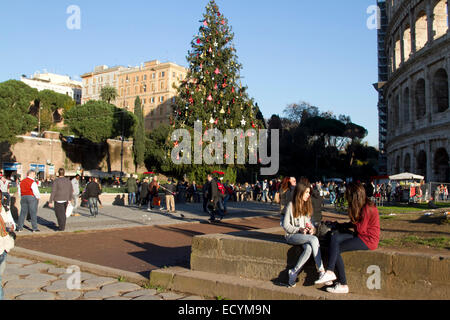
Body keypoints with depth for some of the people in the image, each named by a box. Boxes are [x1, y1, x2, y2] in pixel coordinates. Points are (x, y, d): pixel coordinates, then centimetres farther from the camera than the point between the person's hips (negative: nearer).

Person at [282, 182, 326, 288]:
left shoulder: (307, 206, 16)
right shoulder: (291, 206, -4)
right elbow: (286, 226, -5)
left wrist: (312, 229, -2)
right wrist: (299, 229, -17)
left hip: (306, 235, 5)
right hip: (292, 236, -5)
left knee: (309, 248, -32)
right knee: (314, 239, -32)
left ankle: (294, 272, -23)